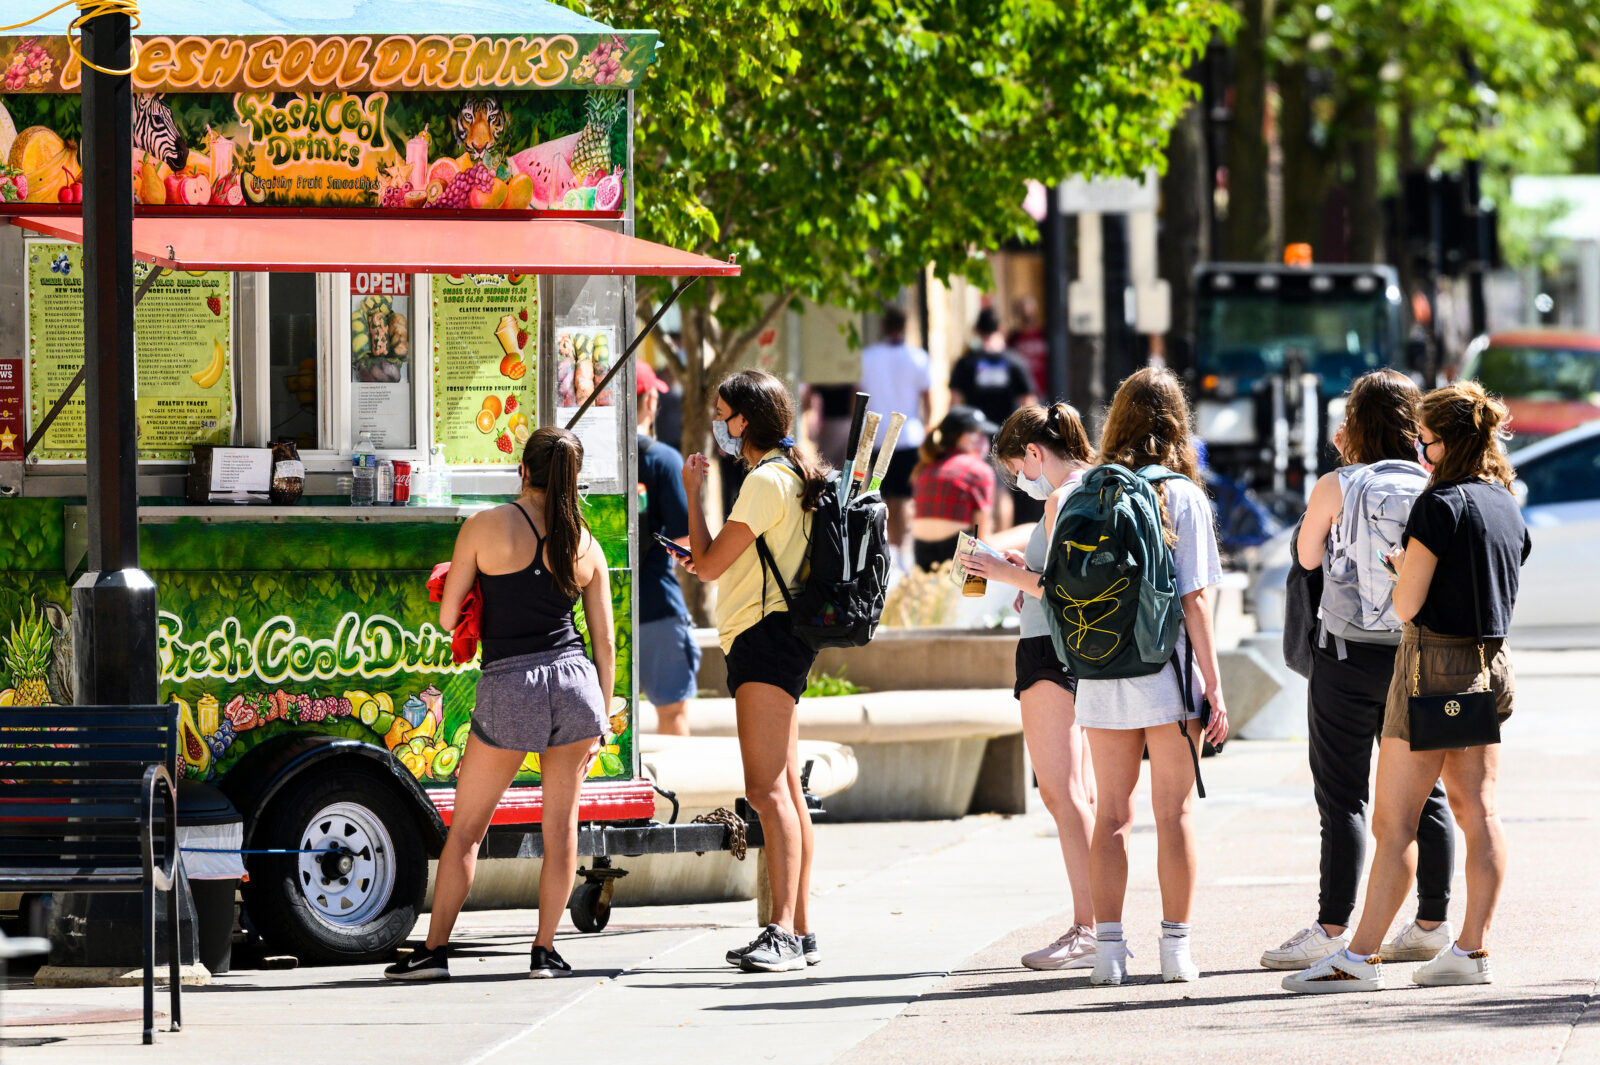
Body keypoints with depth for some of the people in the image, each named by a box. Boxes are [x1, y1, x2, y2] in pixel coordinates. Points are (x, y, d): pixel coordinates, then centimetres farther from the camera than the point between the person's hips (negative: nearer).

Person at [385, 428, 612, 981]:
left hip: (508, 688, -3)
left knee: (465, 827, 8)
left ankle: (435, 950, 7)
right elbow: (606, 644, 10)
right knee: (561, 823, 10)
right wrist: (600, 721, 19)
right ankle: (545, 950, 10)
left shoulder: (485, 527, -3)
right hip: (575, 683, 3)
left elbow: (447, 618, -1)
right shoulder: (585, 546, 7)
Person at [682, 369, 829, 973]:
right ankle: (799, 931, 15)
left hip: (765, 634, -11)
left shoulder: (767, 481, -14)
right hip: (774, 636, 11)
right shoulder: (795, 476, 19)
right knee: (784, 789, 12)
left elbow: (708, 565, -13)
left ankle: (783, 933, -24)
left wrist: (692, 494, -2)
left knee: (768, 790, -17)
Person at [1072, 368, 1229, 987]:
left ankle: (1108, 947, 5)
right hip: (1167, 676, -2)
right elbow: (1195, 597, -8)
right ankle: (1176, 948, 5)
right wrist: (1213, 683, -5)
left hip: (1100, 675, 2)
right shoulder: (1183, 496, -6)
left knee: (1112, 814, 8)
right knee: (1173, 813, 5)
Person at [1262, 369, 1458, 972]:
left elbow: (1308, 556, 4)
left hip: (1350, 655, -4)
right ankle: (1432, 923, 12)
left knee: (1342, 793, -2)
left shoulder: (1336, 488, -10)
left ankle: (1333, 928, -5)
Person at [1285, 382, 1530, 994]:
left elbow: (1407, 604, -16)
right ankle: (1472, 950, 7)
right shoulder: (1508, 508, 9)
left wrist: (1401, 565, 4)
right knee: (1477, 811, 9)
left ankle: (1360, 958, -4)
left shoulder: (1441, 504, -16)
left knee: (1394, 821, -5)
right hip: (1492, 666, 8)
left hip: (1434, 664, -8)